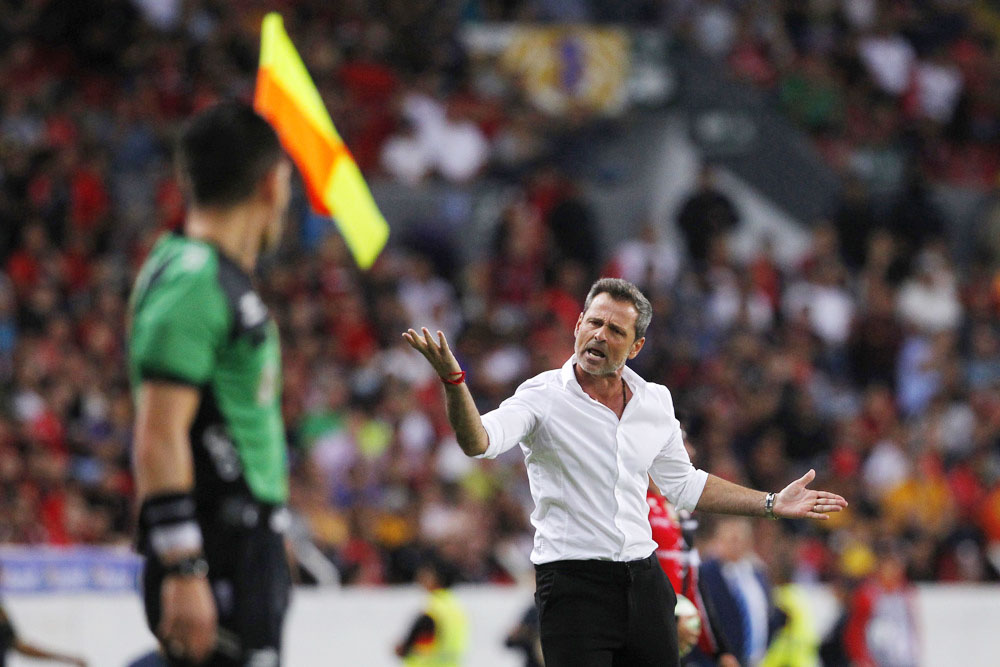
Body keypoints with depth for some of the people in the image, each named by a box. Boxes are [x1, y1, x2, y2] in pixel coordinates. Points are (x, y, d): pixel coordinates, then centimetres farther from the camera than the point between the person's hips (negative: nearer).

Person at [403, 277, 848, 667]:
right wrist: (453, 379, -41)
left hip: (644, 580, 5)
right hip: (572, 584, -5)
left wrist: (772, 504, 21)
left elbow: (682, 485, 23)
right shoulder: (544, 396, -6)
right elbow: (479, 441, -24)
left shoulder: (656, 402, 9)